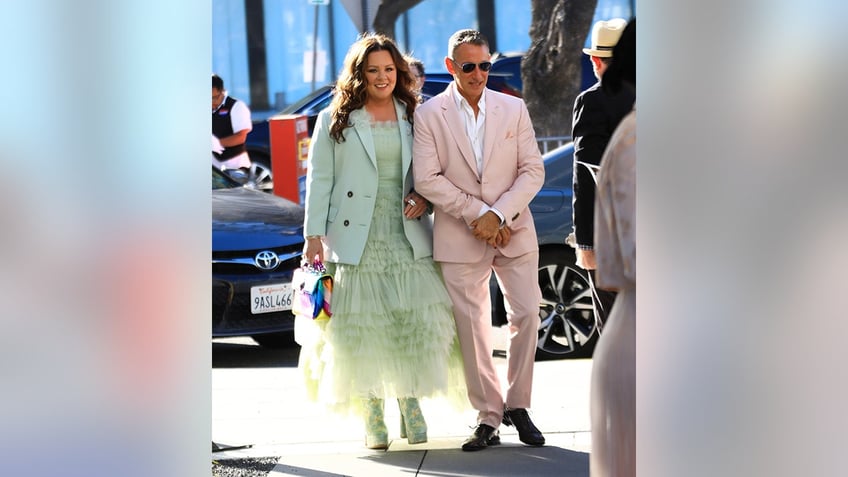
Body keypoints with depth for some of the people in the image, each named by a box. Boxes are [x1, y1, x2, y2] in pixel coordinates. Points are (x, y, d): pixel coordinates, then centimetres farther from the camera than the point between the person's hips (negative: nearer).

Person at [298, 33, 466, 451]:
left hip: (408, 239, 2)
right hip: (356, 240, -2)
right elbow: (319, 181, 2)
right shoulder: (335, 121, 6)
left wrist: (425, 198, -4)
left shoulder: (415, 117, 12)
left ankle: (411, 403, 7)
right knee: (362, 327, -2)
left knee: (416, 321, -6)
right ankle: (372, 414, 5)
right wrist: (314, 236, -5)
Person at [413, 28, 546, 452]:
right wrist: (477, 214, -14)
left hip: (513, 231, 2)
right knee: (472, 326, 0)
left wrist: (499, 214, -12)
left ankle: (517, 405, 14)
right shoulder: (429, 115, -1)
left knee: (526, 316, -1)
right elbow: (427, 178, -7)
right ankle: (488, 417, 7)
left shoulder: (514, 109, 5)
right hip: (460, 238, -2)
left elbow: (533, 170, 1)